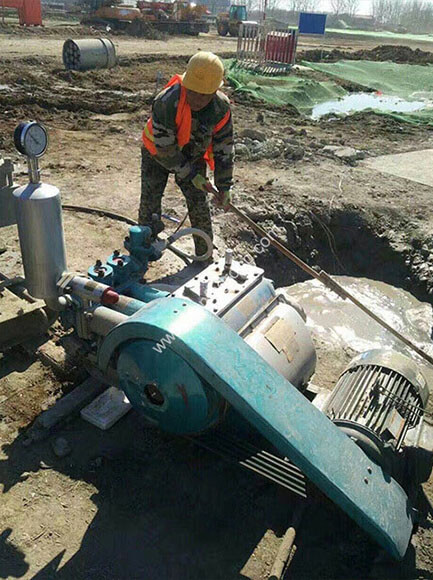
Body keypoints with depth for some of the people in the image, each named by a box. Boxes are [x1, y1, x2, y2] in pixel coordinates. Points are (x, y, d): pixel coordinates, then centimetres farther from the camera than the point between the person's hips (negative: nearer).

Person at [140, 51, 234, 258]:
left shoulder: (221, 108, -23)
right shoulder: (167, 101, -36)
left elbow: (224, 149, -13)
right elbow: (164, 147, -30)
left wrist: (224, 187, -11)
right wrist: (190, 175, -24)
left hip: (193, 157, 2)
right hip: (157, 155, -2)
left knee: (199, 204, 0)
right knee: (150, 202, 0)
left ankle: (205, 256, 16)